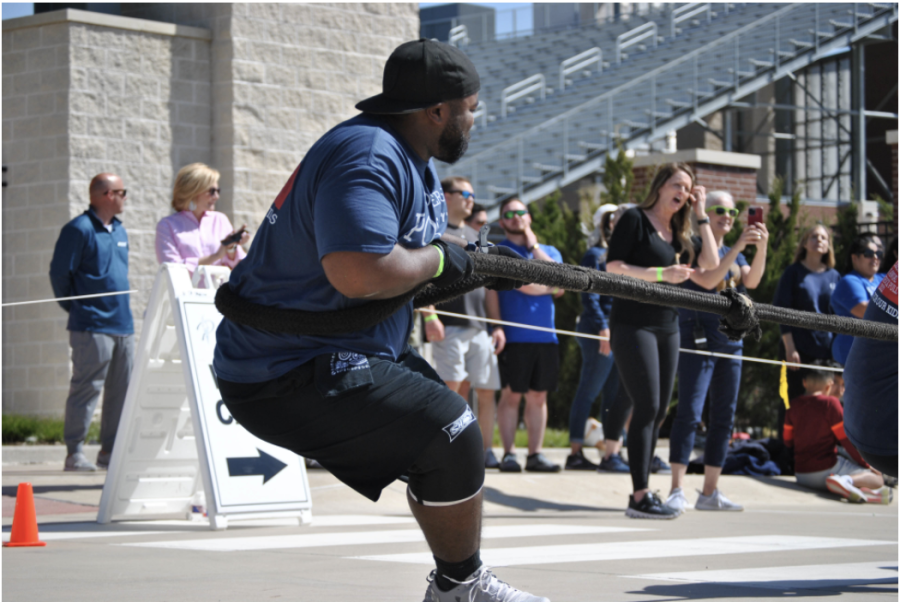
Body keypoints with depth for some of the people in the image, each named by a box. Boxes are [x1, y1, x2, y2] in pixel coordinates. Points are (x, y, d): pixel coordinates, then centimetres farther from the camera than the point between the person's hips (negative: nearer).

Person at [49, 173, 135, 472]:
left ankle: (111, 451, 13)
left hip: (123, 324, 8)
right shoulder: (79, 229, -8)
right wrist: (75, 307, 0)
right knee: (86, 388, -7)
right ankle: (75, 452, -4)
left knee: (121, 390, 7)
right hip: (93, 326, -8)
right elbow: (59, 273, -7)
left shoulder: (119, 230, 16)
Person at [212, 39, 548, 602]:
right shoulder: (368, 156, -23)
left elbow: (405, 272, 23)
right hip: (289, 378, -12)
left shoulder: (418, 164, 13)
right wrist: (438, 259, -20)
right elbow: (359, 272, -37)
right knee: (451, 431, -15)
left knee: (444, 436, 22)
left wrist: (474, 269, 5)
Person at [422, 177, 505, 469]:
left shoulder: (475, 237, 24)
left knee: (487, 391, 2)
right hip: (449, 325, -7)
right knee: (452, 387, -14)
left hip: (479, 328, 7)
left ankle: (486, 451, 5)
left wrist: (497, 325, 16)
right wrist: (429, 316, -18)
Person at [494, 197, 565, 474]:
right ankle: (508, 454, -1)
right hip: (514, 335, -4)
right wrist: (548, 287, 0)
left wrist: (534, 247, 0)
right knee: (511, 395, -4)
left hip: (545, 335, 5)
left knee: (538, 396, 5)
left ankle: (535, 454, 8)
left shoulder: (549, 251, 18)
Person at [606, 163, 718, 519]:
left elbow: (710, 263, 6)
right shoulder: (635, 220, -3)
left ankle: (643, 493, 11)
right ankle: (640, 496, -13)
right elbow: (613, 267, -11)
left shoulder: (679, 233, 16)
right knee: (647, 407, -13)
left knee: (658, 412, 6)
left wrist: (701, 215, 6)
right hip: (634, 324, -8)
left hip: (667, 327, 8)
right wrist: (661, 273, -18)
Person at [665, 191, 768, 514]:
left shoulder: (733, 254, 17)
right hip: (697, 341, -7)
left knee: (723, 418, 5)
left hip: (730, 342, 7)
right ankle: (677, 491, -14)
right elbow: (707, 279, -19)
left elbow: (752, 281, -1)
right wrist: (737, 247, -24)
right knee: (689, 413, -13)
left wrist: (762, 247, -16)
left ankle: (710, 492, 9)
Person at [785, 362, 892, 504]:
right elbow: (846, 439, -7)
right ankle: (847, 481, -31)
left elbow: (788, 441, 13)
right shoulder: (830, 403, -9)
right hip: (826, 469, -6)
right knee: (877, 479, -5)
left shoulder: (794, 405, 5)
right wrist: (866, 463, 3)